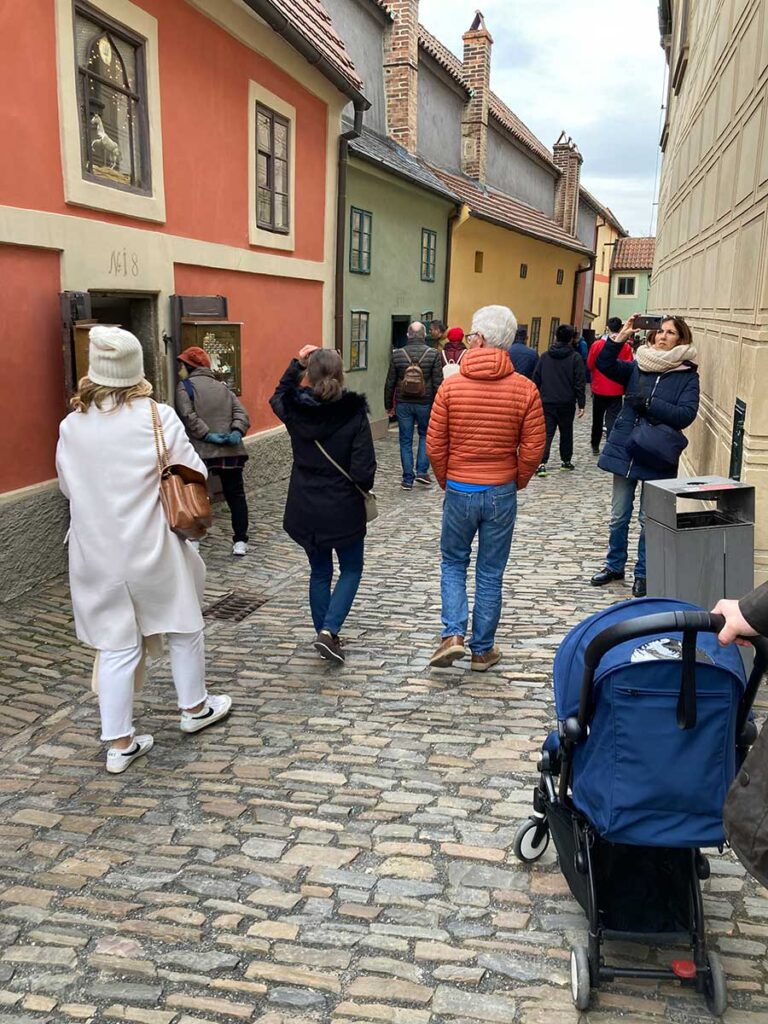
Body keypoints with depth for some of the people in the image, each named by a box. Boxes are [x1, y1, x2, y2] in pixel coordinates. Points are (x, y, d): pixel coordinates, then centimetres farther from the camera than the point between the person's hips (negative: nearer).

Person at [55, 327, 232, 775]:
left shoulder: (72, 426, -2)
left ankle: (120, 743, 18)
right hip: (150, 549, -3)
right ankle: (194, 707, 37)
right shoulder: (158, 417, -13)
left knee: (116, 645, 11)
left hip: (96, 553, 4)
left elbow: (69, 486, 10)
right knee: (184, 627, 19)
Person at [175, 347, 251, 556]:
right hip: (230, 451, 4)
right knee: (235, 494, 11)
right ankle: (240, 540, 8)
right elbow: (240, 412, 5)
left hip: (200, 451, -4)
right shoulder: (223, 387, 18)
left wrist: (207, 435, -13)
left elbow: (188, 416, -12)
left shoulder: (185, 386, 3)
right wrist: (237, 432, -7)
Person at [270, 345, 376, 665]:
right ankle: (329, 630, -1)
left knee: (320, 572, 19)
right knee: (351, 570, 15)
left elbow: (279, 396, 21)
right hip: (343, 509, -3)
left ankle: (325, 636, 26)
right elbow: (363, 471, -17)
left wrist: (296, 364, 12)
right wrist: (361, 488, 4)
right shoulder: (354, 414, -16)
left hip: (304, 509, 4)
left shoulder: (295, 410, -6)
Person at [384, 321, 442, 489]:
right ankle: (422, 471, 9)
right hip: (425, 404, -1)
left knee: (406, 441, 8)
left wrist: (388, 405, 11)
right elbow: (438, 383, -8)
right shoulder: (433, 354, -7)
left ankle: (408, 479, 10)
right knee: (425, 436, 20)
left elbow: (390, 383, 1)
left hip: (403, 404, 1)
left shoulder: (397, 354, -3)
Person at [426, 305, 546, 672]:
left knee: (453, 562, 19)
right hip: (501, 493, 1)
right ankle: (482, 650, 22)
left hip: (459, 491, -1)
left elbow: (435, 446, -5)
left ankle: (453, 635, 5)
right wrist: (517, 482, 11)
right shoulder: (525, 389, -7)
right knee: (490, 573, 12)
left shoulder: (450, 386, -9)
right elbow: (533, 449, -6)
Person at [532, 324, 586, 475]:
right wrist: (581, 404, -3)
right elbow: (579, 383, -7)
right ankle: (565, 461, 26)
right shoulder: (575, 357, -4)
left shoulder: (545, 356, 4)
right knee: (566, 432, 16)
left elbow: (536, 380, 7)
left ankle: (541, 463, -16)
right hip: (567, 403, -1)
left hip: (547, 402, 1)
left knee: (546, 433, -1)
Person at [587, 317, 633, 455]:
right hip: (616, 391, -1)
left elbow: (589, 365, 0)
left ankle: (595, 446, 28)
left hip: (598, 389, 1)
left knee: (597, 419, 17)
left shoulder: (597, 345, -8)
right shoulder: (625, 347, -10)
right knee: (613, 419, 0)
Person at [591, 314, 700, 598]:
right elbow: (604, 365, -4)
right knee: (619, 515, 13)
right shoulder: (638, 367, 7)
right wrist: (620, 337, -14)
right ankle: (614, 565, 30)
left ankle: (643, 574, 20)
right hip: (624, 450, 3)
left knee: (648, 519, 4)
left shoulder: (687, 376, -2)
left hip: (656, 457, -3)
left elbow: (686, 414, -14)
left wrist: (648, 403, -19)